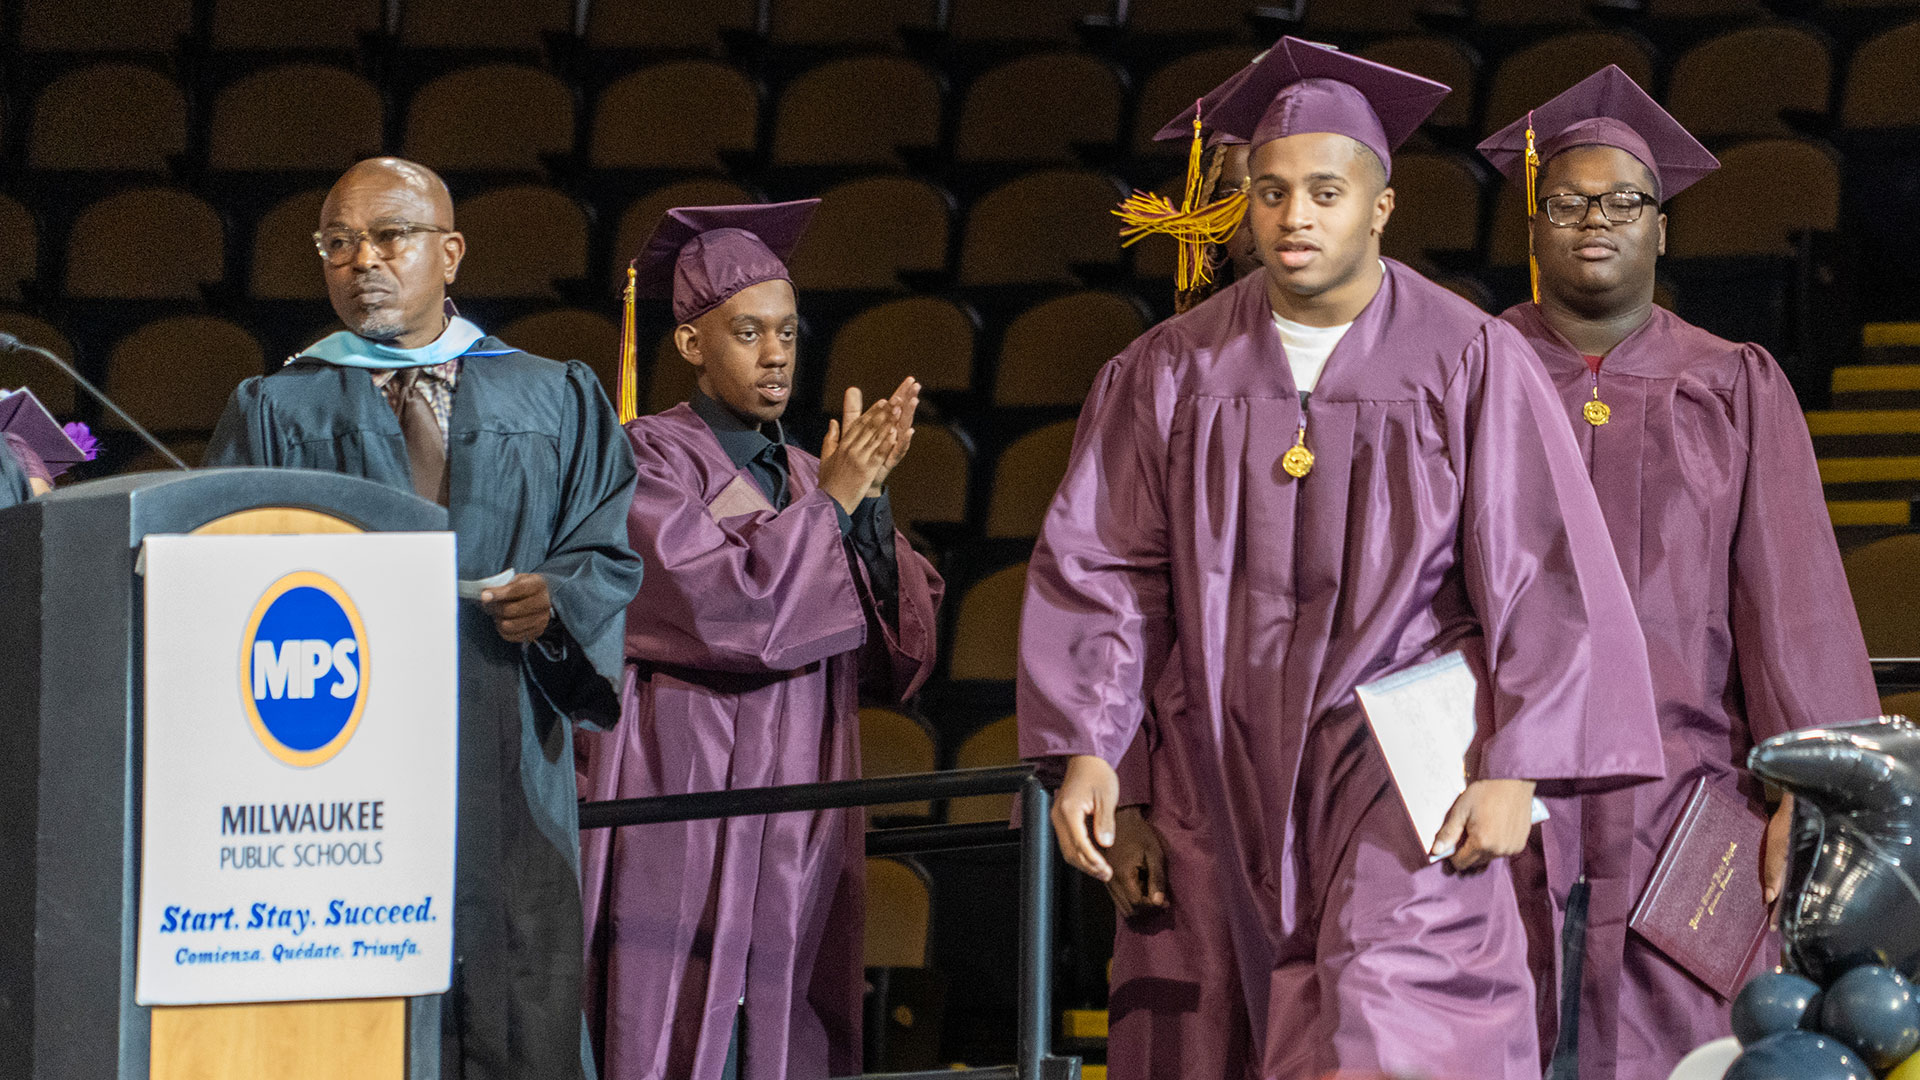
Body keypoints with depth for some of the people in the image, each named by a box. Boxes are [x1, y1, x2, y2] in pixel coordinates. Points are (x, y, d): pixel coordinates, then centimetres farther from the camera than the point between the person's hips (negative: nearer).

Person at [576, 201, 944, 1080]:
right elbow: (723, 603, -17)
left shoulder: (806, 480, 16)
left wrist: (870, 504, -4)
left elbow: (898, 661, 6)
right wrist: (831, 502, -8)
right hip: (681, 806, -6)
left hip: (799, 831, 6)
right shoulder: (650, 458, -2)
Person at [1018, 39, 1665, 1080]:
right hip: (1228, 776, 3)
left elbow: (1541, 575, -5)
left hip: (1402, 771, -3)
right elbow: (1100, 568, 4)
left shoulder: (1470, 362, -3)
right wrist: (1085, 751, -6)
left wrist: (1514, 769, -12)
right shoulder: (1172, 373, 4)